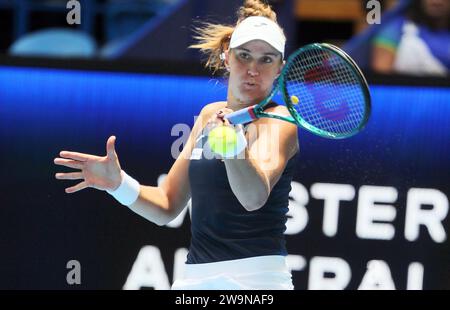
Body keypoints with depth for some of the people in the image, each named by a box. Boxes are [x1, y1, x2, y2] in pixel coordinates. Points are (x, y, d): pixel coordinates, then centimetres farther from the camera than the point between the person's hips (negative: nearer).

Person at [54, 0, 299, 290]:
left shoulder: (279, 121, -7)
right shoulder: (210, 115, 13)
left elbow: (254, 197, -26)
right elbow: (167, 206, 14)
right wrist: (117, 182, -3)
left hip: (255, 277, -6)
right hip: (195, 277, 6)